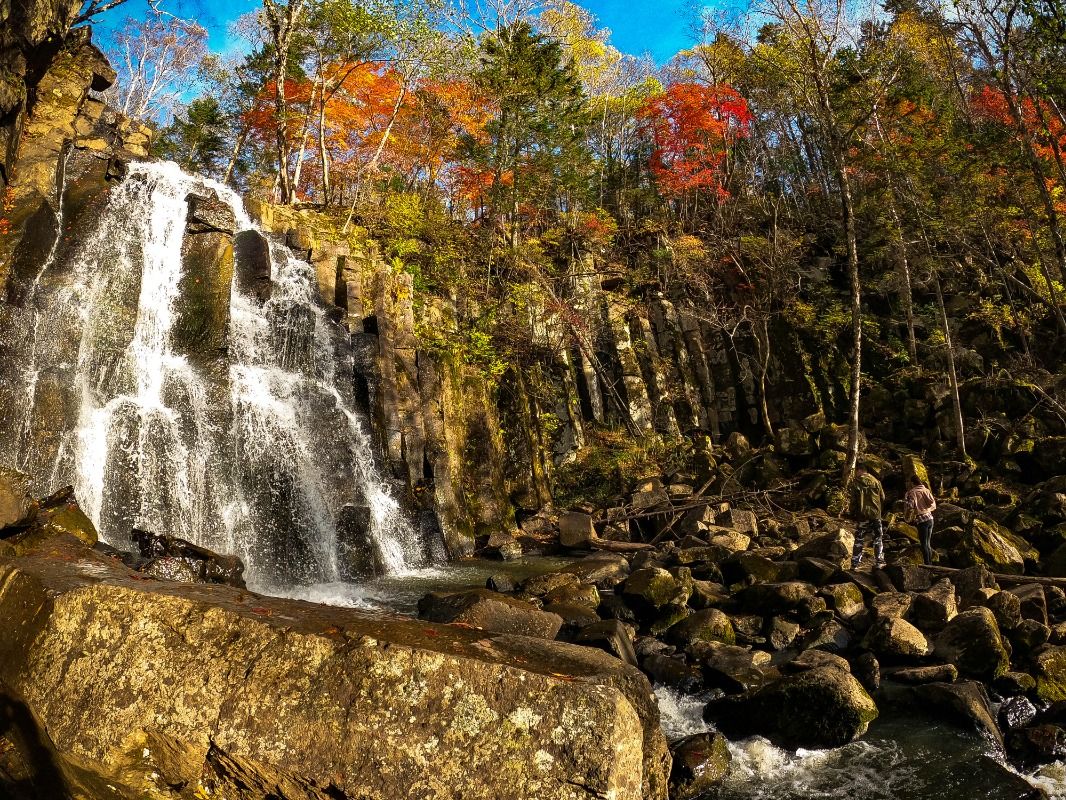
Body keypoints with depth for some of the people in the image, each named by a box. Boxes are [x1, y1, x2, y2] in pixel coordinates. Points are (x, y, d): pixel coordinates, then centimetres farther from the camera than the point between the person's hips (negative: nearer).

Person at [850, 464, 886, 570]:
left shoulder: (856, 482, -6)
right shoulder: (876, 481, 4)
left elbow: (854, 500, -8)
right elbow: (882, 498, 8)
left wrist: (851, 513, 3)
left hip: (862, 515, -2)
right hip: (876, 514, 2)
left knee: (859, 540, 4)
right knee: (878, 539, 12)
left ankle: (855, 564, 2)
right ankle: (880, 562, 8)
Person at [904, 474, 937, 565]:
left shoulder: (911, 493, -9)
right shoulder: (926, 490, 7)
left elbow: (910, 507, -15)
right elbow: (933, 504, 5)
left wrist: (907, 518, 1)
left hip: (921, 520, -6)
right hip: (930, 518, 6)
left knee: (924, 544, 0)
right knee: (928, 543, 16)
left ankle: (927, 564, 1)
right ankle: (930, 563, 21)